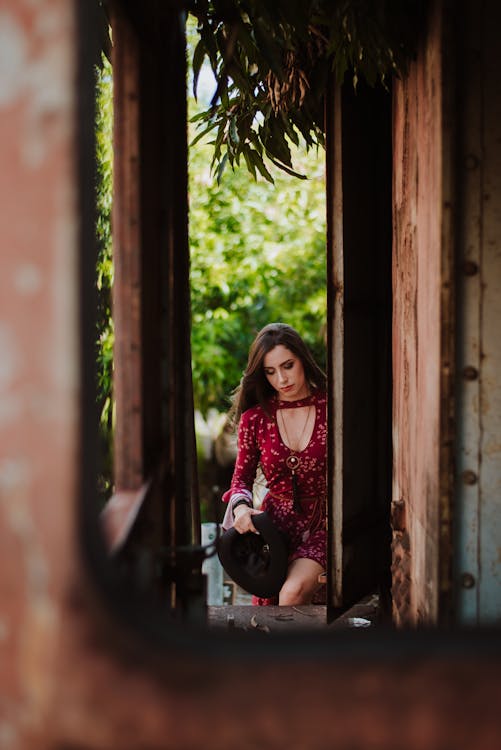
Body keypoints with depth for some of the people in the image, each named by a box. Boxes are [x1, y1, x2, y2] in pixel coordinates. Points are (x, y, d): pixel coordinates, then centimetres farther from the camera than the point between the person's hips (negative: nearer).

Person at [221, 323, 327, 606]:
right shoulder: (255, 418, 1)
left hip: (323, 525, -3)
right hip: (274, 524, 3)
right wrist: (240, 506, -12)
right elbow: (242, 476, 10)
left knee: (293, 593, -28)